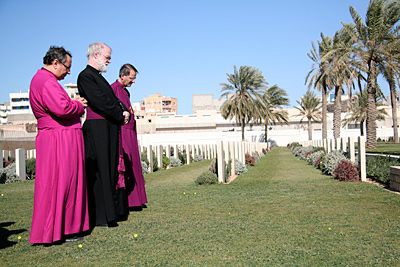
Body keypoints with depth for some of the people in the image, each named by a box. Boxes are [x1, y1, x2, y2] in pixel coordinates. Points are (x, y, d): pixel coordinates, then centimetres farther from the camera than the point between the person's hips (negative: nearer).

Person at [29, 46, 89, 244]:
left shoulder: (41, 79, 20)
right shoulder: (47, 81, -15)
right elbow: (62, 109, -26)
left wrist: (73, 102, 9)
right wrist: (79, 105, -7)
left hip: (61, 140, 11)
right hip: (59, 141, -11)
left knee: (65, 182, 14)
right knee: (60, 183, -5)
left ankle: (65, 226, 22)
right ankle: (59, 230, 3)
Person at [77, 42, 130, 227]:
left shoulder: (99, 77, 21)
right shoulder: (85, 76, -9)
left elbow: (113, 99, 18)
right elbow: (99, 101, -19)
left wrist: (124, 111, -2)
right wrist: (120, 116, -10)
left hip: (110, 130, 10)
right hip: (97, 130, -10)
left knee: (110, 170, 12)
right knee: (99, 172, -6)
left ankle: (112, 211, 21)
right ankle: (100, 217, 0)